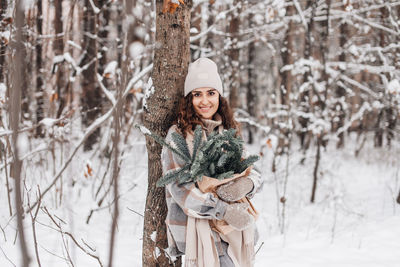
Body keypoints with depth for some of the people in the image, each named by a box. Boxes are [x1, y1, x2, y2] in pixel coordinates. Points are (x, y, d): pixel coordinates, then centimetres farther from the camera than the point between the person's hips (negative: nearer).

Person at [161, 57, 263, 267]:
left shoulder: (229, 131, 13)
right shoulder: (178, 134, -3)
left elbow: (253, 172, 12)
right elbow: (179, 188, -12)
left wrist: (246, 184, -13)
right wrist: (224, 211, -18)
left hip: (234, 227, 5)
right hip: (197, 228, -5)